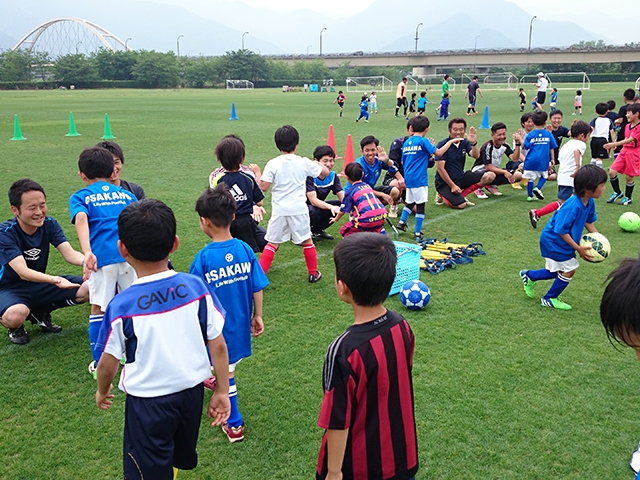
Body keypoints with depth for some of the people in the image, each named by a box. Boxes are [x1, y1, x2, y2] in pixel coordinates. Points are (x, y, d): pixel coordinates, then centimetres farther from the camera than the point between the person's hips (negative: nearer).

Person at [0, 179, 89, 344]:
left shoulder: (49, 224, -9)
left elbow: (70, 254, -19)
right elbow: (23, 272, -34)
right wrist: (54, 280, -52)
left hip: (39, 284, 5)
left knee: (89, 289, -10)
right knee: (16, 315, -39)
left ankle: (40, 313, 11)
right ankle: (16, 328, 2)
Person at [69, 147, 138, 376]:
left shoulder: (80, 197, 11)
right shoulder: (127, 194, 21)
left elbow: (81, 219, -10)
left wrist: (87, 253, -23)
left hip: (102, 257, -2)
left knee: (99, 309, 9)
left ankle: (99, 364, 14)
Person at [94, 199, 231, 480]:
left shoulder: (121, 306, -22)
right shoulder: (196, 287, -15)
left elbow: (108, 363, -7)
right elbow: (218, 346, -9)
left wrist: (102, 391, 14)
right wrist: (222, 391, 4)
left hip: (148, 401, -3)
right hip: (193, 391, 3)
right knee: (182, 457, 30)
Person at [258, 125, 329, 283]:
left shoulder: (272, 164, -6)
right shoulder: (303, 162, -2)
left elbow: (263, 187, -9)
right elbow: (325, 172, 7)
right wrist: (317, 163, 27)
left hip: (279, 210, 0)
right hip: (299, 209, 1)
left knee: (272, 243, 9)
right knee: (307, 241, 17)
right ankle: (313, 273, 24)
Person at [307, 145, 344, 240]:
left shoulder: (333, 175, -5)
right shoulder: (309, 175, -24)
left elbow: (342, 197, -11)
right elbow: (313, 200, -32)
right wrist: (331, 207, -49)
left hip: (318, 205, 7)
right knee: (313, 211, -39)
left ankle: (317, 230, 5)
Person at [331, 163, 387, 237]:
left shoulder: (351, 191, 5)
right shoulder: (368, 186, 21)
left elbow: (343, 210, 11)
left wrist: (336, 219, 31)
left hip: (367, 219, -6)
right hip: (381, 216, 6)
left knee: (344, 231, 9)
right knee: (377, 227, 39)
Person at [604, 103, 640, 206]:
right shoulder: (627, 126, 8)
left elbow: (630, 140, -26)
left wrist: (614, 144, -34)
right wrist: (614, 145, 10)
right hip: (624, 151, 7)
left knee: (629, 176, 3)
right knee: (612, 171, -3)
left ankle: (628, 198, 21)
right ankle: (617, 193, 15)